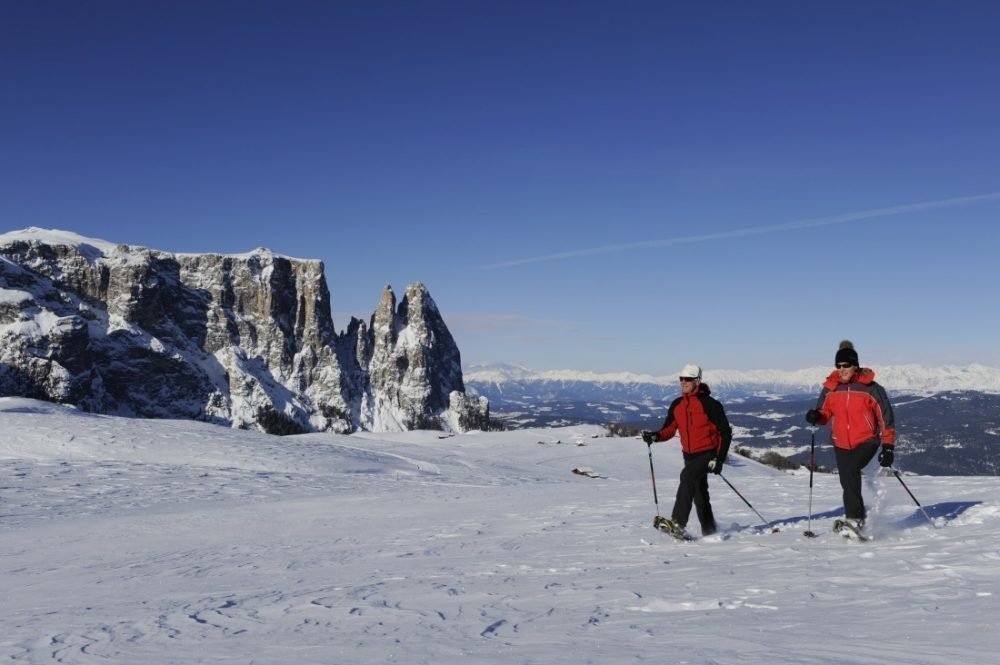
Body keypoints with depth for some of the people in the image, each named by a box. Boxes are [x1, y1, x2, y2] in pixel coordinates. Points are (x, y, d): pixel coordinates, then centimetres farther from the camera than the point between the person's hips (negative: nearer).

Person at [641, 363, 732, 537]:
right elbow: (669, 429, 8)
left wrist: (719, 458, -15)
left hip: (708, 454, -7)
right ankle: (709, 531, 29)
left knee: (688, 475, -30)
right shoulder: (676, 405, 7)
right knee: (699, 495, 14)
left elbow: (725, 432, -9)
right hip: (689, 455, 7)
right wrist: (655, 436, -14)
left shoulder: (709, 404, -11)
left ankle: (678, 523, -36)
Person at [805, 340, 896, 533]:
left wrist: (888, 447, -8)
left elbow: (886, 418, -5)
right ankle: (859, 515, 32)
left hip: (867, 441, -5)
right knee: (847, 483, 9)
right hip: (841, 443, 5)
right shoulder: (830, 388, 1)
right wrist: (816, 417, -13)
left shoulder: (870, 388, -10)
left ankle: (854, 518, -21)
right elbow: (825, 413, 11)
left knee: (850, 470, -27)